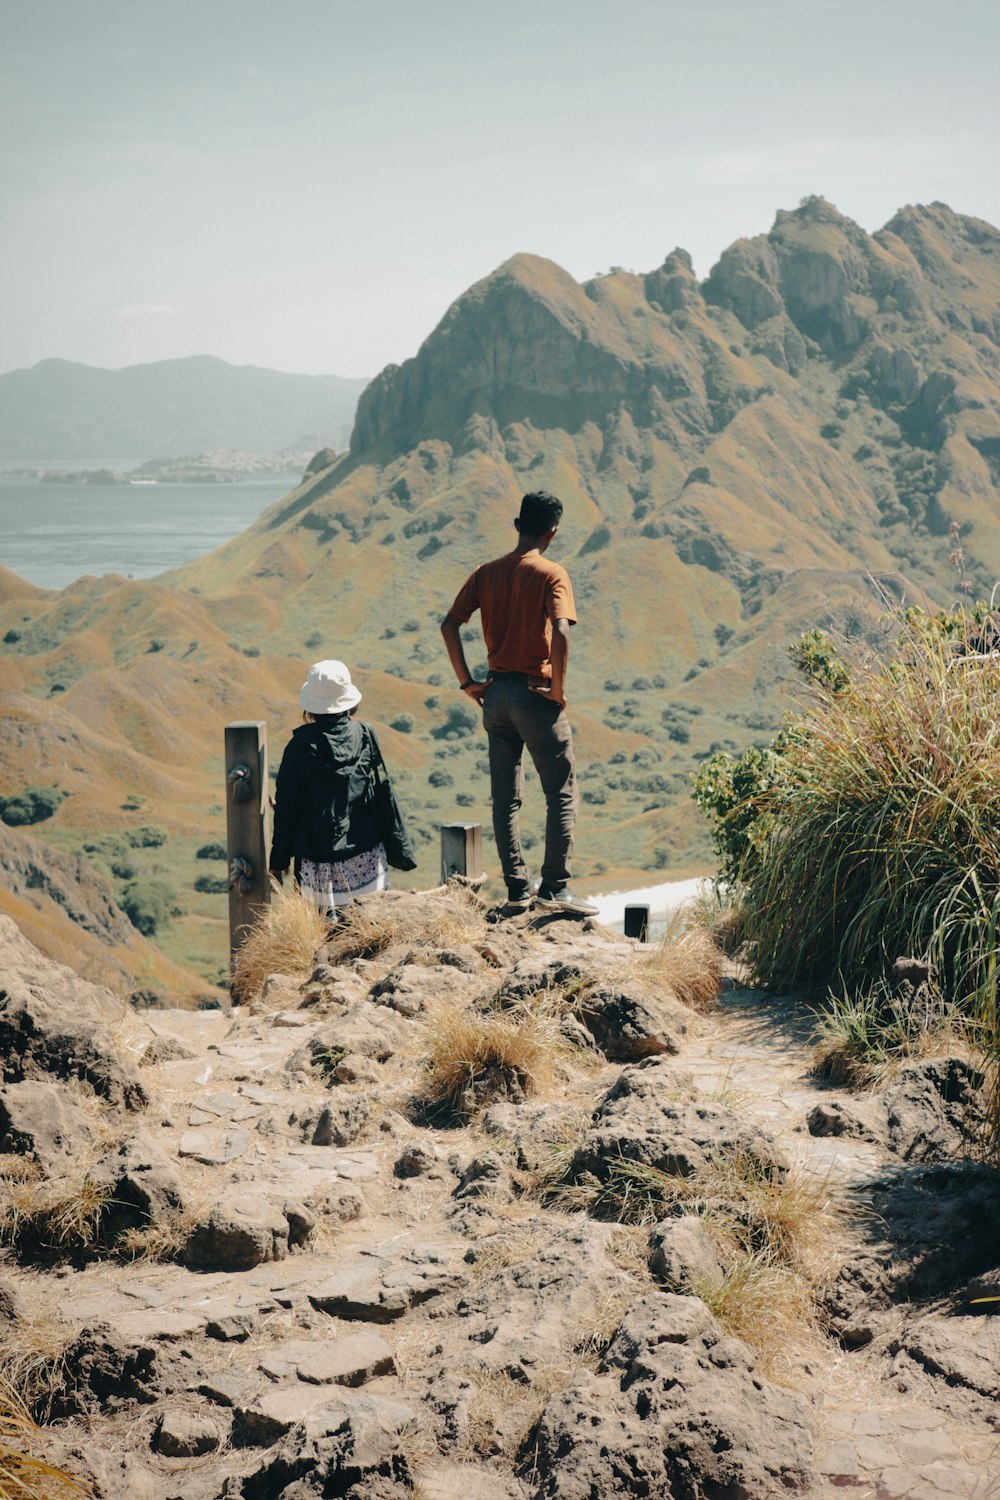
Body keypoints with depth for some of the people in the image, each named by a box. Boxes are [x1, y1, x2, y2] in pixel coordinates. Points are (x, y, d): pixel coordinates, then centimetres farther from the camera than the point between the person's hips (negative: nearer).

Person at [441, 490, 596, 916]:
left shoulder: (487, 573, 7)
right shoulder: (552, 574, -9)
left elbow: (449, 625, 1)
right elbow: (560, 632, -23)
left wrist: (467, 682, 6)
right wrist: (558, 689, -13)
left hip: (495, 693, 5)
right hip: (534, 695, -5)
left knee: (505, 797, 11)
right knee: (562, 792, 4)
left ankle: (517, 889, 12)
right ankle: (555, 887, -1)